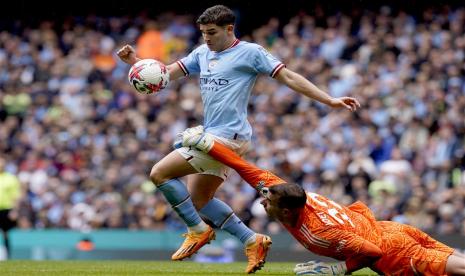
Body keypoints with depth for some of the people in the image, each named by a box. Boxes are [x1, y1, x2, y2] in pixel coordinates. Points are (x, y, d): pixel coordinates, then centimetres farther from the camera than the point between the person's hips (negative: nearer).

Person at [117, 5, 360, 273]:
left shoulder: (250, 52, -6)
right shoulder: (202, 53, 14)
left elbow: (289, 77, -6)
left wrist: (330, 100, -11)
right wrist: (135, 60, -5)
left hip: (228, 136, -9)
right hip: (212, 136, 9)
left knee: (160, 173, -12)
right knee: (198, 200, 13)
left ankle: (198, 231, 0)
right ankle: (253, 241, 18)